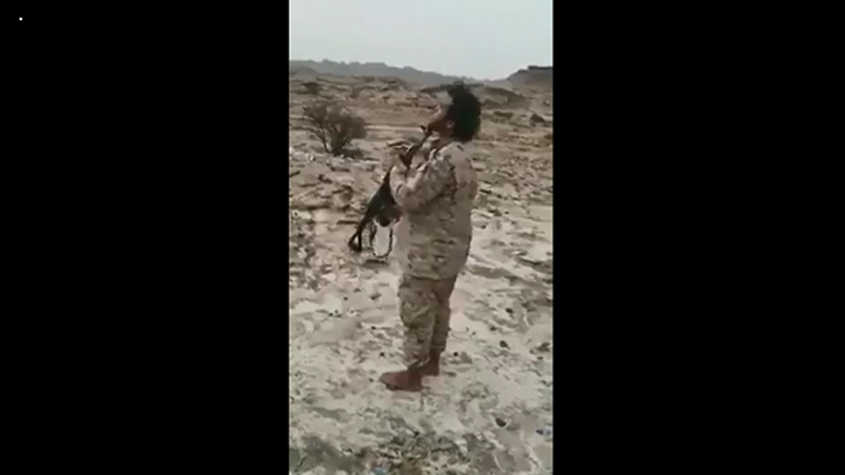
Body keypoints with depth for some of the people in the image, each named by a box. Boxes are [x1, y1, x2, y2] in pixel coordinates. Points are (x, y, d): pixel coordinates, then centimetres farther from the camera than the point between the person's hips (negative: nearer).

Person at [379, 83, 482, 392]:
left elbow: (408, 197, -25)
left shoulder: (445, 158, -29)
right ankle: (432, 361, 40)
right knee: (438, 307, 23)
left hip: (429, 253, -10)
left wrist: (397, 171, -8)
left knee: (416, 313, 7)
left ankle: (411, 375, 23)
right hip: (449, 248, 10)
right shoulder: (460, 152, 4)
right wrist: (410, 171, 3)